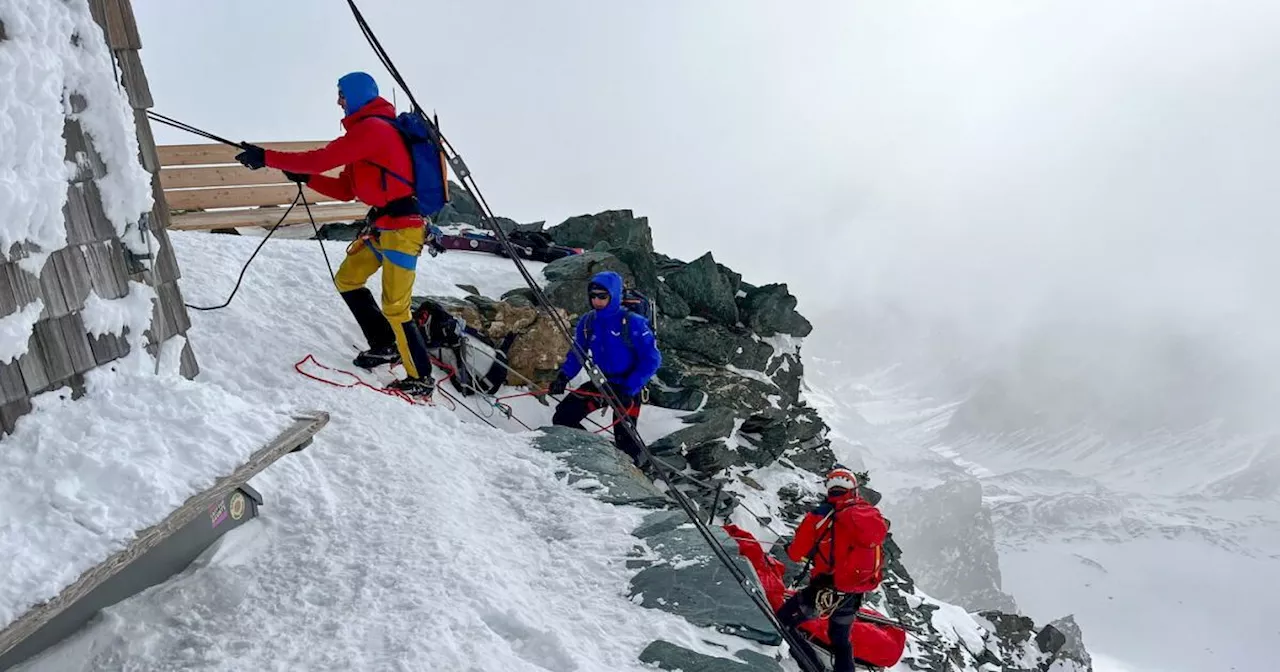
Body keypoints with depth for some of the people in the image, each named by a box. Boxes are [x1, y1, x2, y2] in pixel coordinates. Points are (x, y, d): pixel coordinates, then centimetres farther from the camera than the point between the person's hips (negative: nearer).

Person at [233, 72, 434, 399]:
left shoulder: (371, 127, -13)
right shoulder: (367, 130, 19)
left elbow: (321, 159, -19)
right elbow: (345, 190, 19)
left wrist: (266, 157, -12)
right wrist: (306, 178, 10)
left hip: (402, 227, -10)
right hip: (383, 225, 10)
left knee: (395, 307, -7)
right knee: (347, 278, 16)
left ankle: (421, 379, 4)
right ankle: (385, 346, 22)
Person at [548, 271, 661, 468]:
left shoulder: (633, 323, -18)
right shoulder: (587, 322, -1)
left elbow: (652, 359, -18)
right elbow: (576, 354, 10)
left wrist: (629, 389, -25)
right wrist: (563, 377, -9)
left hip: (629, 387, -5)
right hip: (601, 384, 6)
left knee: (624, 440, -9)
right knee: (562, 418, -4)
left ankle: (644, 467, 23)